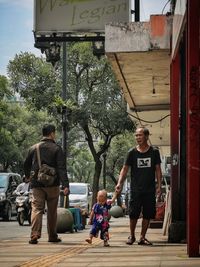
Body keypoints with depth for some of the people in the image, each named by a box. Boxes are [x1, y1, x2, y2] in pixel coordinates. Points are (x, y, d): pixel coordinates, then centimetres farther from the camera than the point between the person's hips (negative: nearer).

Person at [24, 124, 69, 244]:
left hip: (37, 185, 2)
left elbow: (26, 166, 18)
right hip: (52, 185, -2)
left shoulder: (33, 148, 7)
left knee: (37, 209, -2)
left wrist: (29, 177, 37)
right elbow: (62, 168, -12)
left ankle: (34, 235, -17)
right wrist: (65, 185, -17)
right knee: (52, 211, 10)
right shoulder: (56, 149, -4)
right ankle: (52, 236, 19)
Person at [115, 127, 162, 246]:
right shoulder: (132, 152, 2)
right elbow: (125, 169, 3)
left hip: (150, 189, 1)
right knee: (133, 214, -3)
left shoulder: (154, 152, 3)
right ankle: (132, 236, 16)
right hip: (136, 190, -1)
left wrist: (159, 185, -1)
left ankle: (143, 237, 15)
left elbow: (158, 170, 7)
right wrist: (120, 183, -10)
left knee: (147, 215, 3)